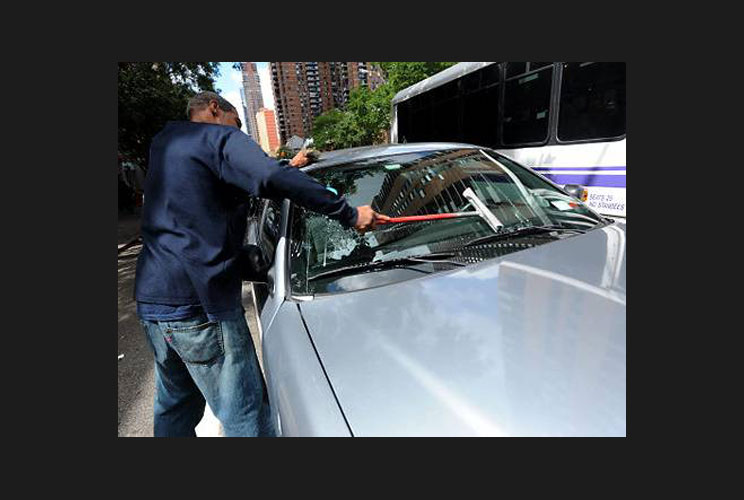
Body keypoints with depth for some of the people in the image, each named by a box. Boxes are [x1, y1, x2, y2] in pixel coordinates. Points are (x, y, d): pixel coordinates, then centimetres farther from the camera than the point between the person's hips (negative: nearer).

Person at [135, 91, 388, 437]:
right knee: (246, 418, -1)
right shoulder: (221, 137, -4)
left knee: (175, 404, 26)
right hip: (199, 302, -9)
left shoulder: (163, 142, 23)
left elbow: (245, 183, 28)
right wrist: (349, 214, -20)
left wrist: (289, 168, 30)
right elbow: (271, 179, -24)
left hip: (149, 300, 10)